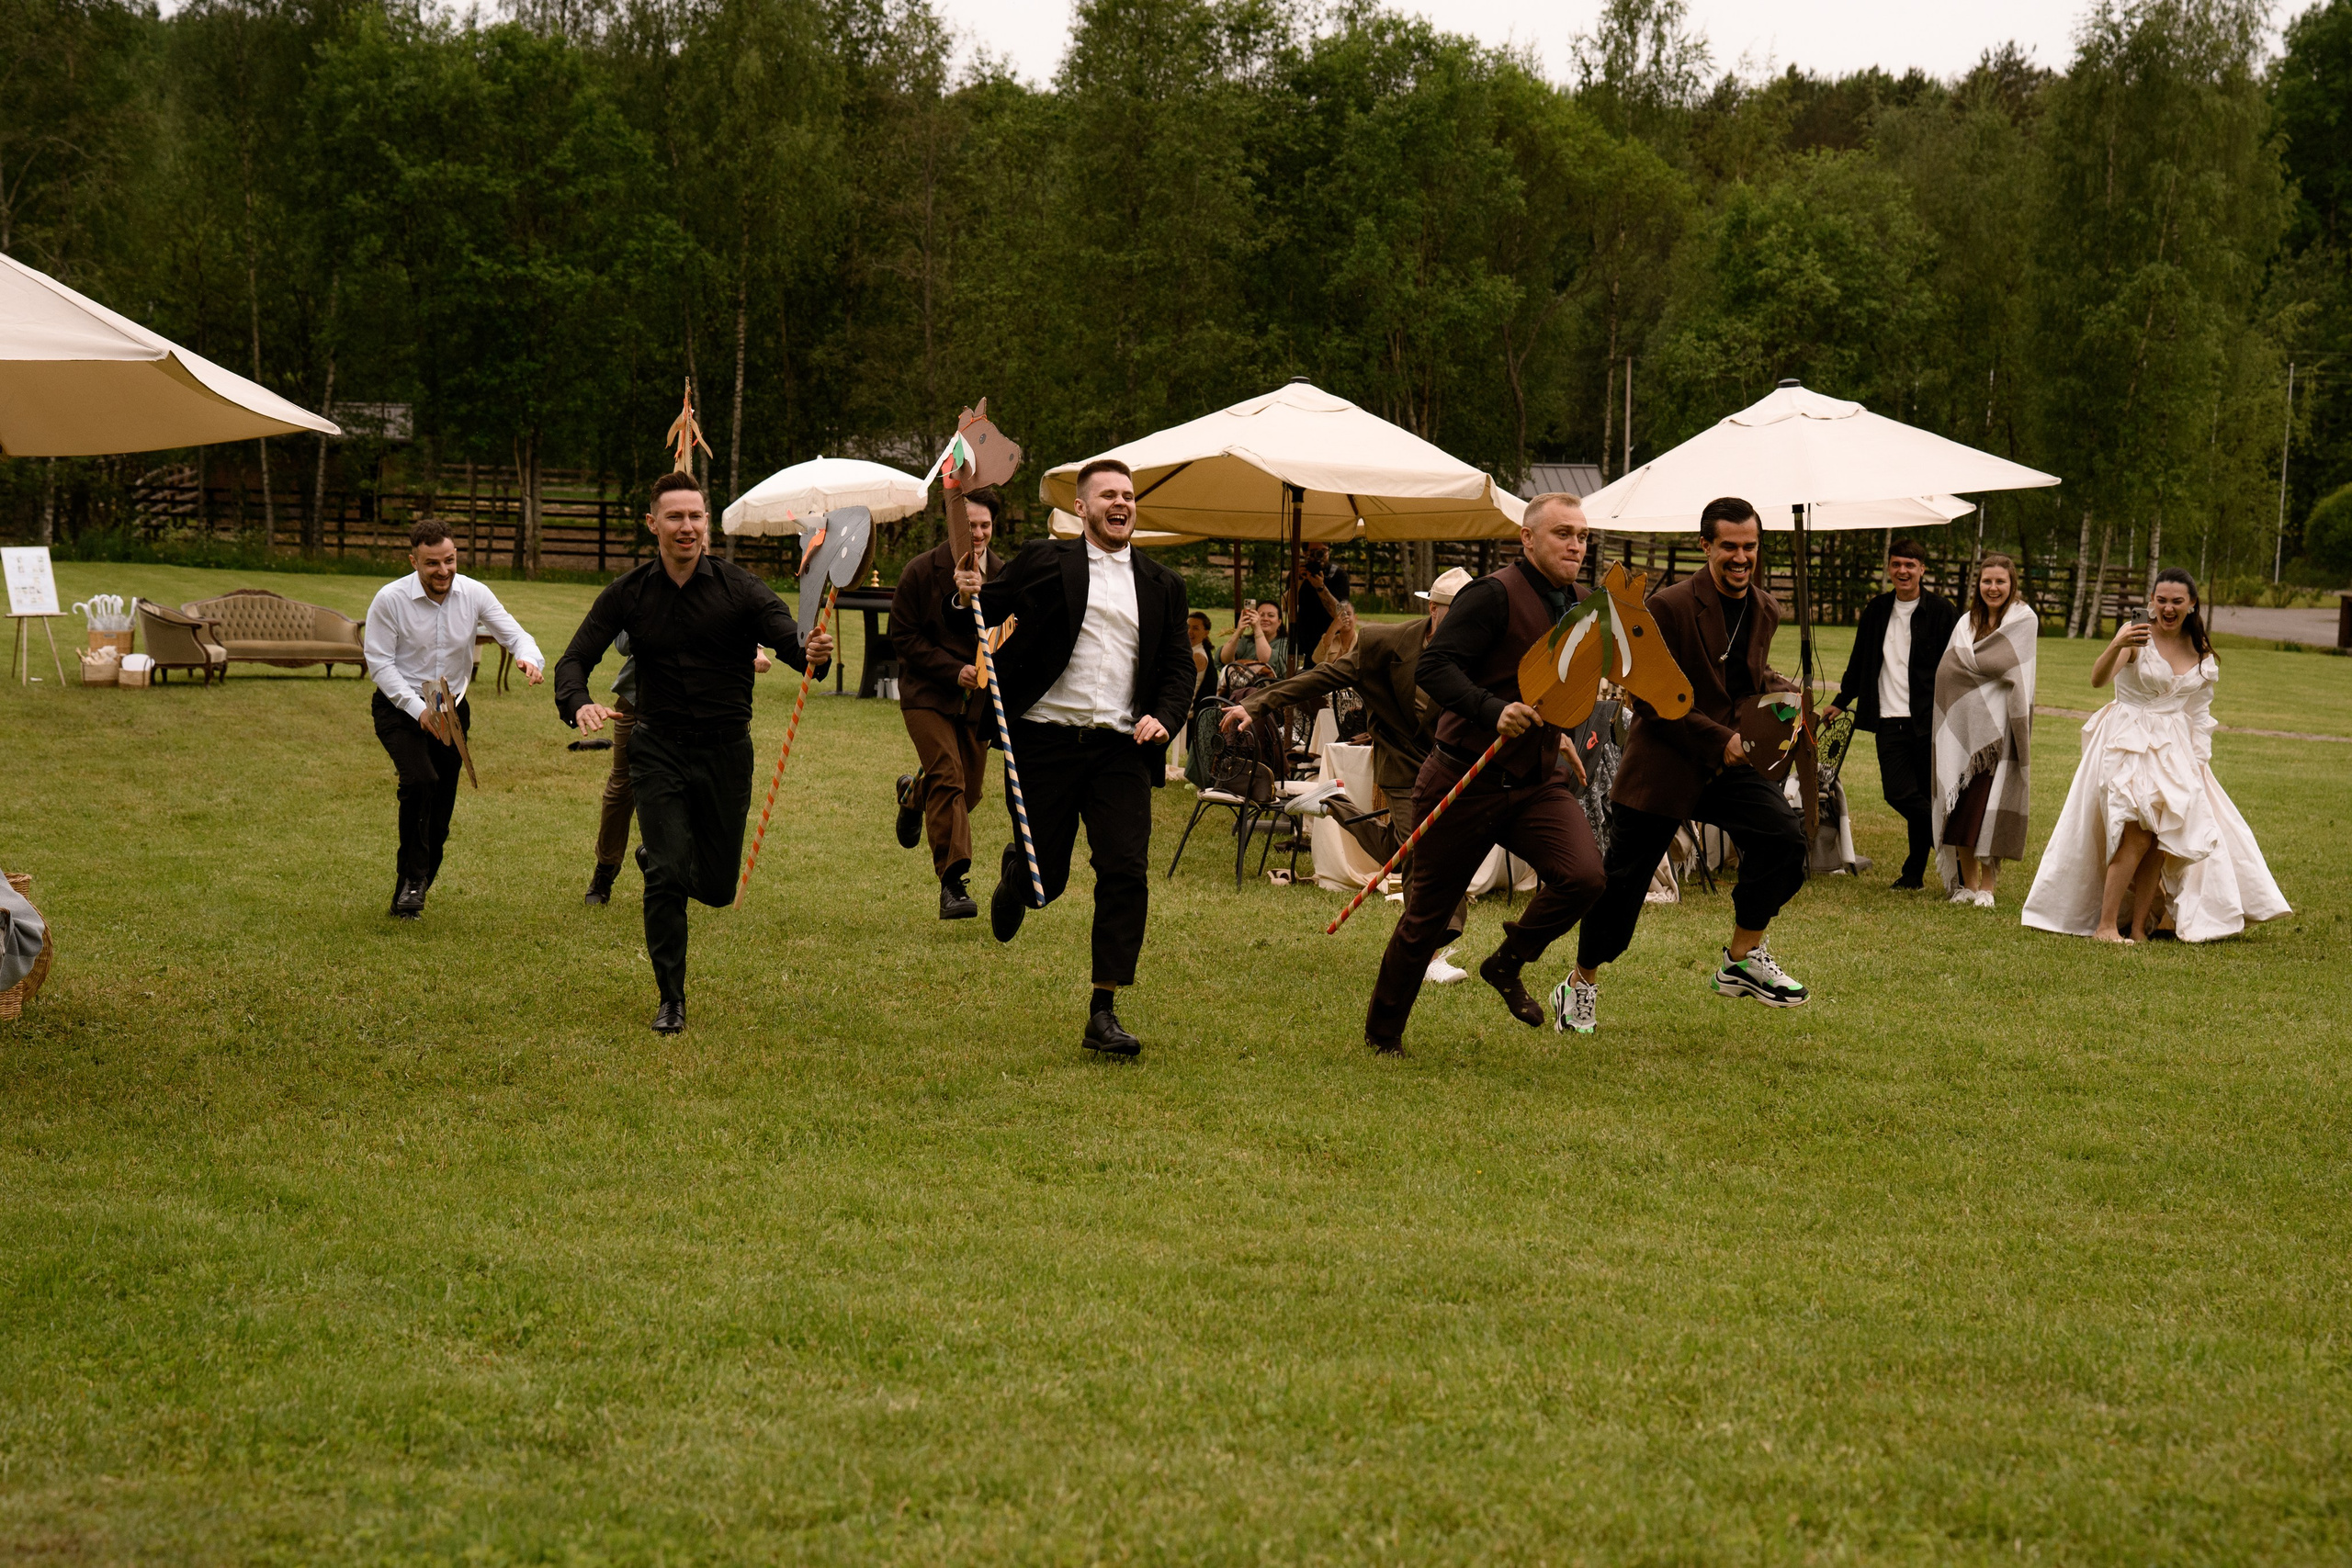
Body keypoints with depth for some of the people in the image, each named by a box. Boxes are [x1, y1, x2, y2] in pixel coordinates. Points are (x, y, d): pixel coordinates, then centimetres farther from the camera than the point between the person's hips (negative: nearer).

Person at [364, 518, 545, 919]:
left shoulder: (474, 594, -7)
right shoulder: (390, 599, -15)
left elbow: (514, 633, -6)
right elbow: (379, 663, -12)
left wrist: (529, 658, -31)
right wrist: (418, 709, -23)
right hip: (399, 707, -4)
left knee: (440, 810, 6)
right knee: (421, 781, -29)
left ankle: (410, 892, 27)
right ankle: (411, 877, -15)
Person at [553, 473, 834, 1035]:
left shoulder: (739, 588, -8)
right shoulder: (627, 594, -2)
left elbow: (788, 638, -19)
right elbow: (575, 658, -5)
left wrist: (812, 653, -45)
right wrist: (577, 704, -28)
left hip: (725, 751, 0)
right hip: (658, 750, 0)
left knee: (717, 886, 9)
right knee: (667, 878, -11)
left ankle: (656, 855, 44)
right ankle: (671, 1001, 3)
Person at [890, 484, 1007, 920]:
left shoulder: (1004, 574, 1)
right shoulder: (922, 571, -8)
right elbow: (903, 635, -6)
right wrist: (953, 670, -17)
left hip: (977, 698, 4)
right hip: (927, 693, -4)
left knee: (969, 790, 10)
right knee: (948, 778, -18)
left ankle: (914, 792, 46)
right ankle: (952, 883, -17)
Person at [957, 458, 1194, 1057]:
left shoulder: (1162, 585, 13)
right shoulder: (1044, 562, 4)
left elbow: (1179, 666, 15)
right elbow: (987, 615, 6)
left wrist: (1164, 717, -4)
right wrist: (968, 596, -17)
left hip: (1121, 746, 2)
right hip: (1047, 740, -2)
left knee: (1126, 874, -8)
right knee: (1045, 877, 5)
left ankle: (1103, 1014, -2)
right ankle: (1014, 875, 44)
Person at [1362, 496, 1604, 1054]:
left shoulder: (1571, 605, 11)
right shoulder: (1493, 595, -15)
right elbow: (1433, 667, -25)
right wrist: (1493, 711, -36)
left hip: (1538, 782, 6)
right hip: (1467, 781, -6)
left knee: (1583, 876, -19)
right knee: (1428, 914, 4)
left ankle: (1507, 963, 8)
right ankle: (1382, 1033, 24)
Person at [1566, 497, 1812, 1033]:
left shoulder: (1765, 611, 7)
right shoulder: (1668, 608, -14)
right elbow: (1649, 698, -14)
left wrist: (1786, 693, 1)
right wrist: (1718, 740, -20)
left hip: (1730, 766, 5)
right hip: (1662, 767, -5)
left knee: (1784, 834, -19)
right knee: (1623, 882, 3)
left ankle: (1743, 958, -1)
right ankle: (1580, 986, 26)